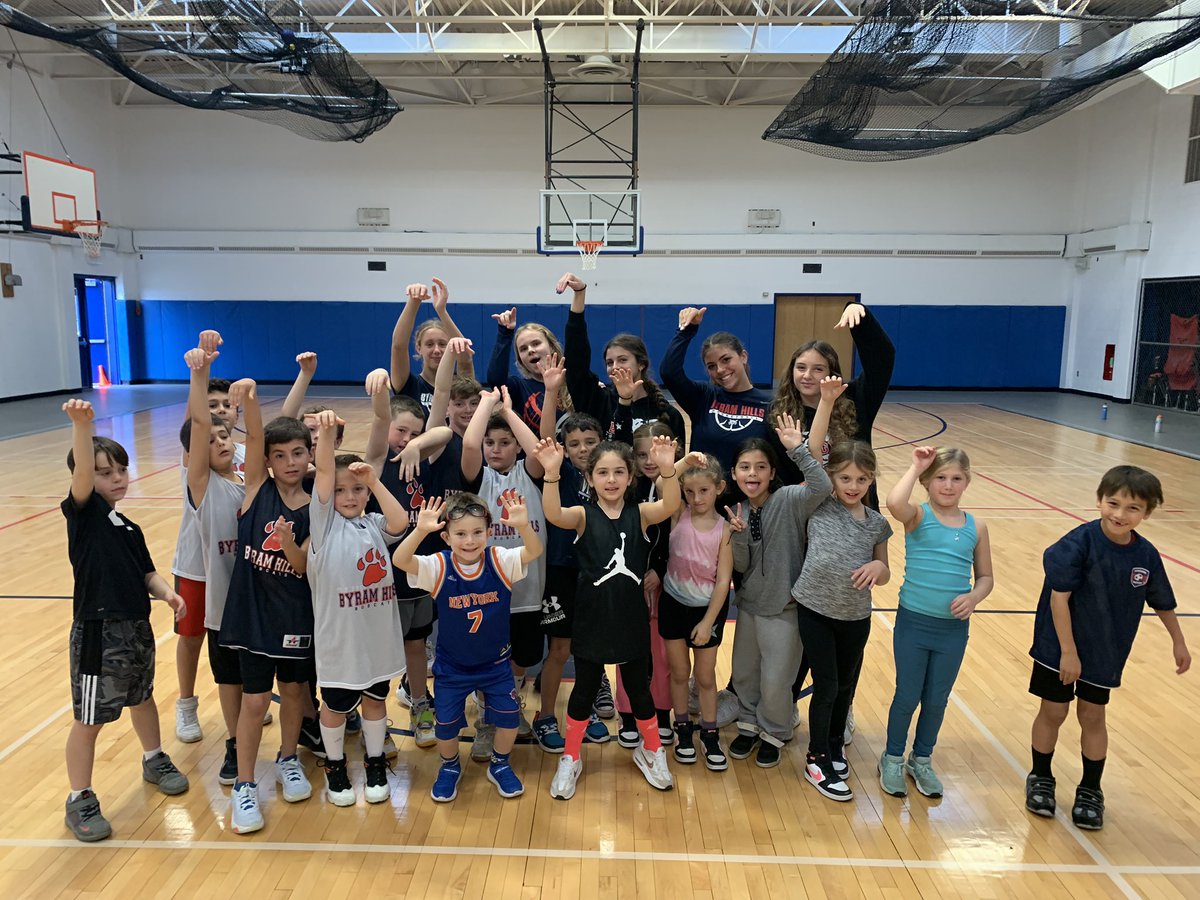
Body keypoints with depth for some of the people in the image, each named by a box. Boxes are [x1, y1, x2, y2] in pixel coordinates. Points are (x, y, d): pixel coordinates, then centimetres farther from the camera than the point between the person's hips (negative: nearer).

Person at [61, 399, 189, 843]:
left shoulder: (129, 529, 10)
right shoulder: (83, 511, -10)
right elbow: (81, 472, -29)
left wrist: (166, 592, -9)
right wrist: (82, 424, -45)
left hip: (137, 628, 7)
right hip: (98, 632, -7)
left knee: (142, 697, 25)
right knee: (90, 719, 5)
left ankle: (154, 761, 45)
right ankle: (80, 800, 21)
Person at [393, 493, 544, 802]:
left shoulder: (500, 561, -17)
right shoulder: (439, 567, -19)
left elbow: (535, 552, -33)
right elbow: (400, 560, -35)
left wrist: (523, 526, -54)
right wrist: (420, 531, -53)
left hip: (495, 662, 1)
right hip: (451, 666, 0)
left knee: (508, 716, 5)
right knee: (446, 722, 8)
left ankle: (499, 765, 34)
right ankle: (450, 767, 40)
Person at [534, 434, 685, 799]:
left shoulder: (640, 513, -3)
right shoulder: (583, 515, -7)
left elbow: (669, 506, -24)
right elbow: (553, 515, -28)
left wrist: (668, 469, -43)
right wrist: (551, 474, -46)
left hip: (631, 617, 1)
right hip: (591, 618, -1)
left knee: (638, 687, 16)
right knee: (584, 689, 13)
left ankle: (651, 751, 39)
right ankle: (571, 759, 31)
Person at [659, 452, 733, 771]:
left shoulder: (724, 529, -12)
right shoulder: (678, 514, -7)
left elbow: (723, 580, -11)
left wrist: (708, 622, -13)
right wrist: (684, 463, -36)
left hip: (708, 609, -1)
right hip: (674, 603, 1)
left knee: (705, 676, 11)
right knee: (679, 672, 14)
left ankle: (710, 733, 29)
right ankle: (683, 728, 33)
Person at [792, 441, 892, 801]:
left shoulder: (877, 524, -1)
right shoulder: (819, 507, -9)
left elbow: (884, 575, 6)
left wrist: (879, 567, -14)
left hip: (856, 616, 4)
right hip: (815, 611, -3)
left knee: (846, 684, 19)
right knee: (826, 685, 1)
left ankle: (835, 742, 43)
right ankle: (817, 759, 19)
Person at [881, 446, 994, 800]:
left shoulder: (976, 527, 0)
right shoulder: (918, 516, -10)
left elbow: (986, 577, 7)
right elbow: (893, 502, -34)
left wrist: (973, 597, -13)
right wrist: (916, 467, -23)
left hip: (953, 629, 3)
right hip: (913, 623, -3)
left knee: (937, 700, 16)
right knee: (907, 696, 9)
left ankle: (922, 760, 37)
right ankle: (893, 759, 31)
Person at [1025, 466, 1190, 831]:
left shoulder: (1146, 555, -8)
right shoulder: (1080, 542, -22)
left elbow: (1162, 603, 10)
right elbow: (1059, 596, -20)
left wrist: (1178, 642, 19)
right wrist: (1068, 651, -18)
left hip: (1105, 654, 4)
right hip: (1060, 649, -3)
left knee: (1093, 717, 14)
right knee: (1053, 712, 8)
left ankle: (1090, 791, 30)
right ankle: (1041, 779, 29)